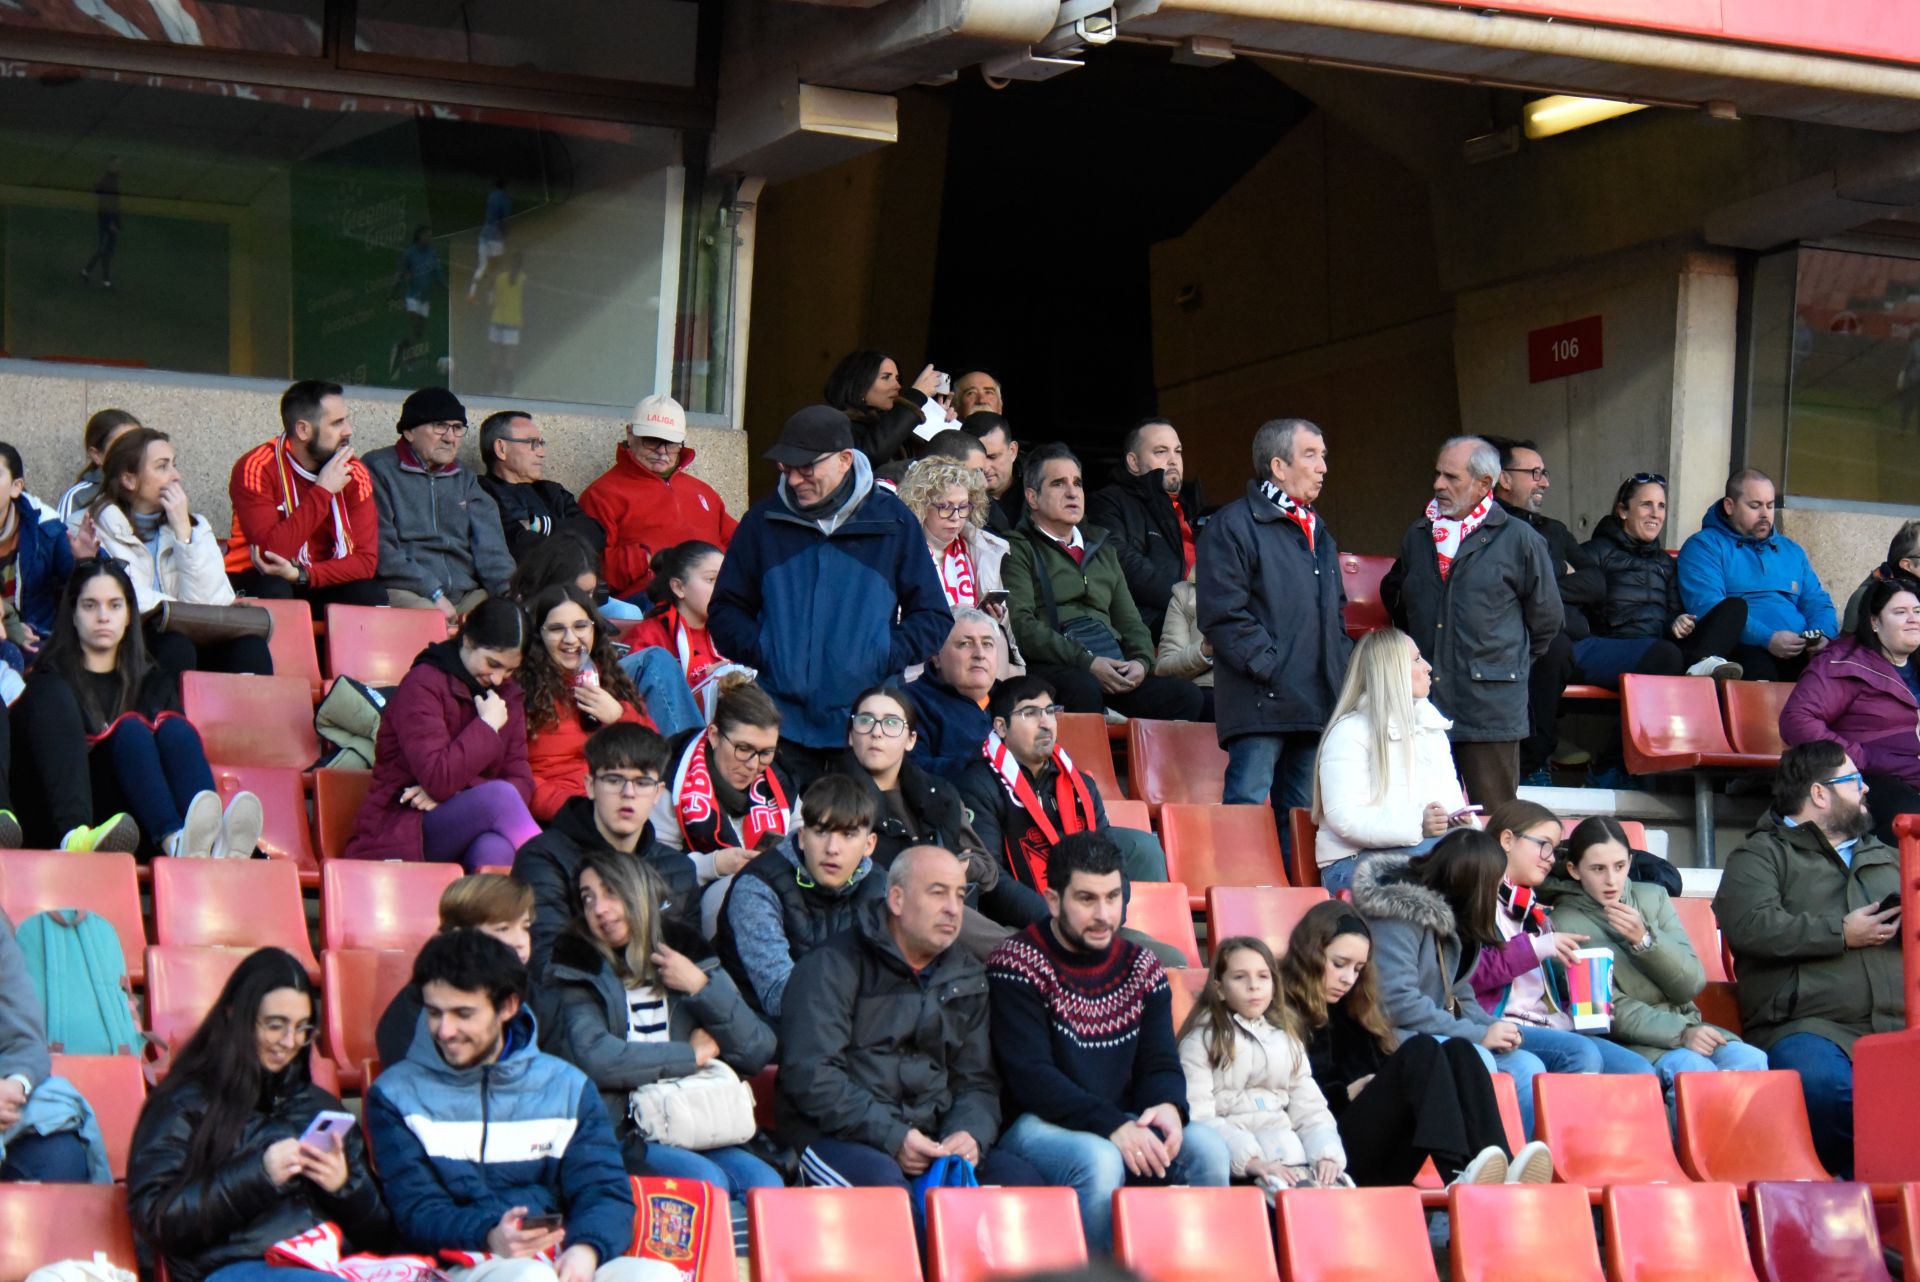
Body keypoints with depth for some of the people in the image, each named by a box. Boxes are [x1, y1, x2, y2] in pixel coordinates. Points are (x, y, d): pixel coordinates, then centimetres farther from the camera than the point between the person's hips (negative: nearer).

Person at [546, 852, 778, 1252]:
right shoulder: (578, 970, 5)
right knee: (706, 1181, -30)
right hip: (619, 1136, -3)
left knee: (765, 1184, -24)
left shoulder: (688, 956, 15)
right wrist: (691, 1056, -5)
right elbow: (592, 1058, -14)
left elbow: (758, 1052, 9)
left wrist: (701, 987, -3)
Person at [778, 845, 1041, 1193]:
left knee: (1025, 1181, -19)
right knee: (884, 1185, -38)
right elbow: (810, 1075, -11)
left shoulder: (967, 977, 18)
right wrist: (891, 1137, -19)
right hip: (840, 1138, -5)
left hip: (934, 1140, 5)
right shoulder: (833, 967, -1)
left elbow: (977, 1080, 17)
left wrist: (971, 1133, -7)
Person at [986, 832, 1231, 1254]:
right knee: (1100, 1160, -35)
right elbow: (1029, 1076, -18)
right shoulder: (1016, 965, -9)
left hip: (1119, 1127, 6)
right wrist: (1113, 1127, -28)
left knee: (1207, 1149, -19)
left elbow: (1160, 1062, 7)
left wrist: (1168, 1107, -19)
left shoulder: (1141, 968, 10)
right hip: (1036, 1125, -6)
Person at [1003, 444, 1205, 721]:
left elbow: (1129, 620, 26)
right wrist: (1087, 663, -16)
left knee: (1188, 696, -22)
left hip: (1116, 672, 6)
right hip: (1053, 671, -6)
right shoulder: (1018, 550, 7)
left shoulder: (1102, 549, 30)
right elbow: (1021, 625, -7)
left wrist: (1141, 661, 3)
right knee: (1084, 689, -41)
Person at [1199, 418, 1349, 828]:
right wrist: (1271, 669, -17)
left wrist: (1345, 673, 14)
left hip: (1320, 704, 8)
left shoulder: (1318, 532, 23)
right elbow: (1222, 613, -12)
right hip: (1261, 702, -8)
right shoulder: (1234, 524, -4)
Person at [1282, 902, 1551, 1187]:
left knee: (1457, 1051, -14)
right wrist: (1346, 1094, -13)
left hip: (1386, 1160, 7)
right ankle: (1458, 1177, -46)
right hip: (1334, 1156, -7)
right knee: (1421, 1050, -24)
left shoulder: (1351, 1008, 28)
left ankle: (1501, 1174, -37)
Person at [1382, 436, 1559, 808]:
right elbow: (1393, 594, 31)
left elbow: (1545, 617, 8)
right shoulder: (1418, 535, 13)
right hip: (1423, 701, 4)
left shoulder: (1519, 540, -1)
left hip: (1490, 705, -4)